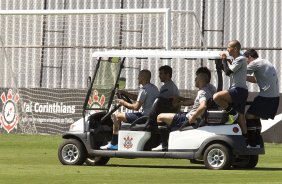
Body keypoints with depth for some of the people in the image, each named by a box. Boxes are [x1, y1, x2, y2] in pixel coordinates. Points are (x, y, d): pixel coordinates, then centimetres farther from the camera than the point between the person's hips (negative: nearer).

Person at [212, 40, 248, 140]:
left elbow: (228, 72, -16)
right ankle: (245, 136, 10)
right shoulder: (235, 60, 22)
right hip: (237, 91, 10)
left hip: (239, 90, -10)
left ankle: (232, 113, -14)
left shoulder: (241, 59, -9)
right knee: (240, 116, 9)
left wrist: (224, 60, -4)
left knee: (216, 97, -27)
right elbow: (229, 73, 25)